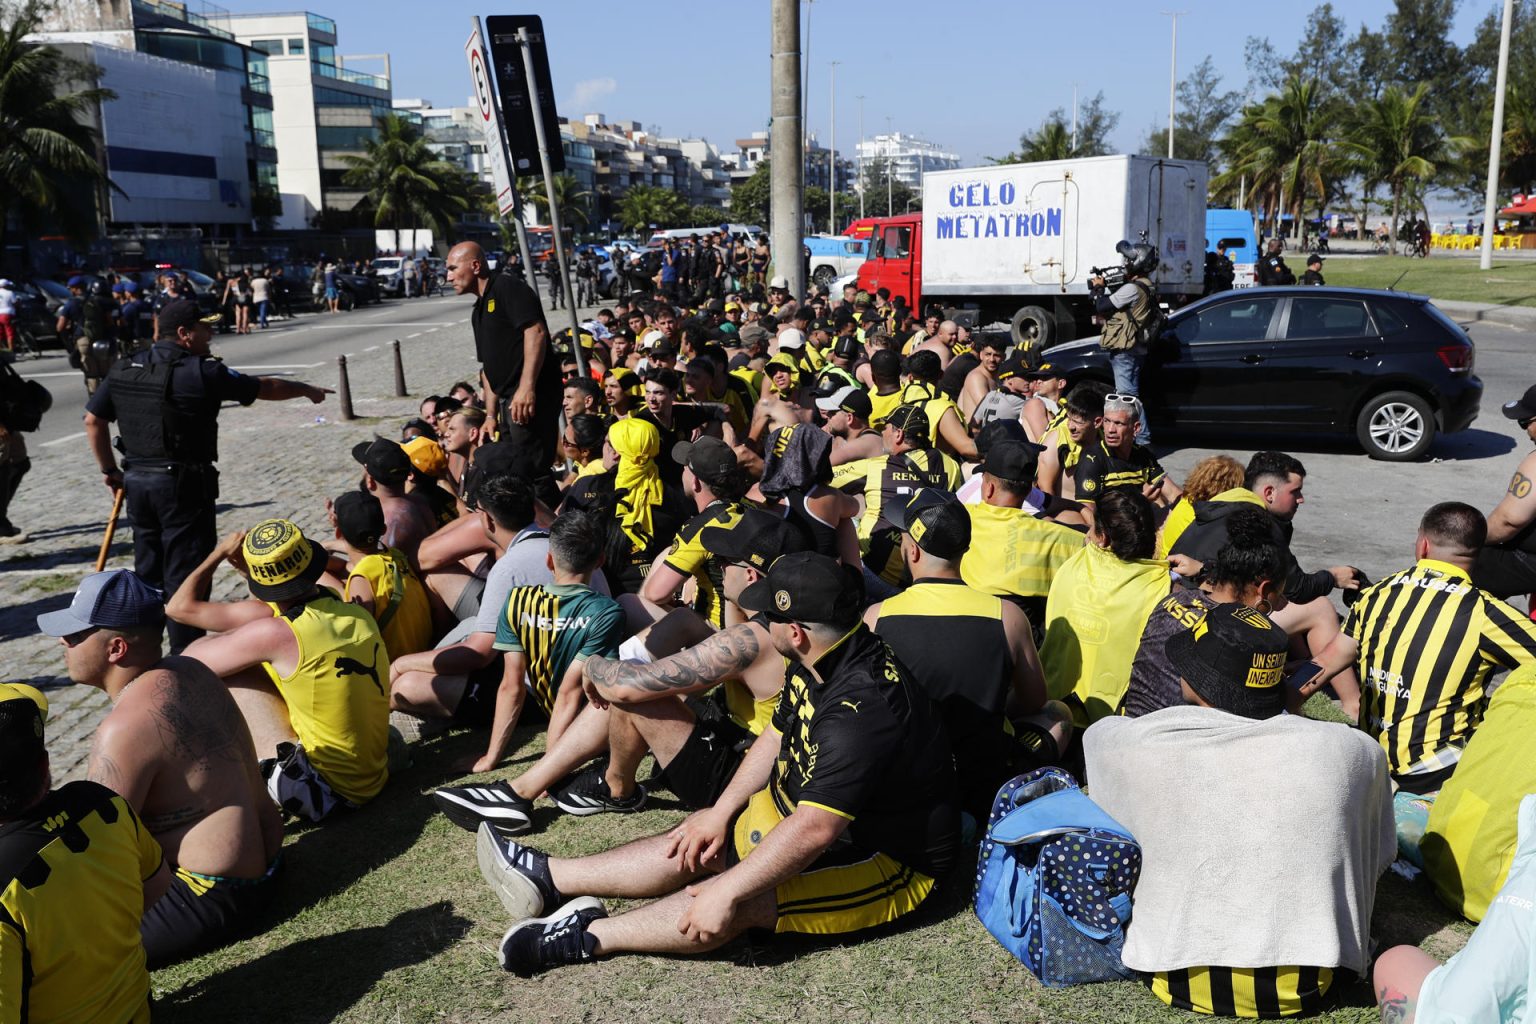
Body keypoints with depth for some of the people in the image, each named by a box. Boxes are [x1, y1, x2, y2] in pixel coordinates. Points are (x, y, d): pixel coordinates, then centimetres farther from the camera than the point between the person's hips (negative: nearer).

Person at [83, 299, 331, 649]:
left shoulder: (123, 370, 6)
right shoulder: (201, 372, -13)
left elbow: (93, 420, 10)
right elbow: (265, 388, -4)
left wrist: (110, 469, 18)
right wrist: (306, 389, 12)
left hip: (137, 483, 7)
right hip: (183, 486, -7)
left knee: (147, 573, 17)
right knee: (185, 574, 0)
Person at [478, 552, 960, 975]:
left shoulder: (862, 707, -35)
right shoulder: (819, 660, -4)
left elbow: (814, 829, -36)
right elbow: (777, 736, 9)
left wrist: (726, 893, -31)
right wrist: (720, 813, 4)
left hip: (889, 857, -9)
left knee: (745, 897, -27)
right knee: (699, 840, 4)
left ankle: (591, 935, -18)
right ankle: (550, 877, 8)